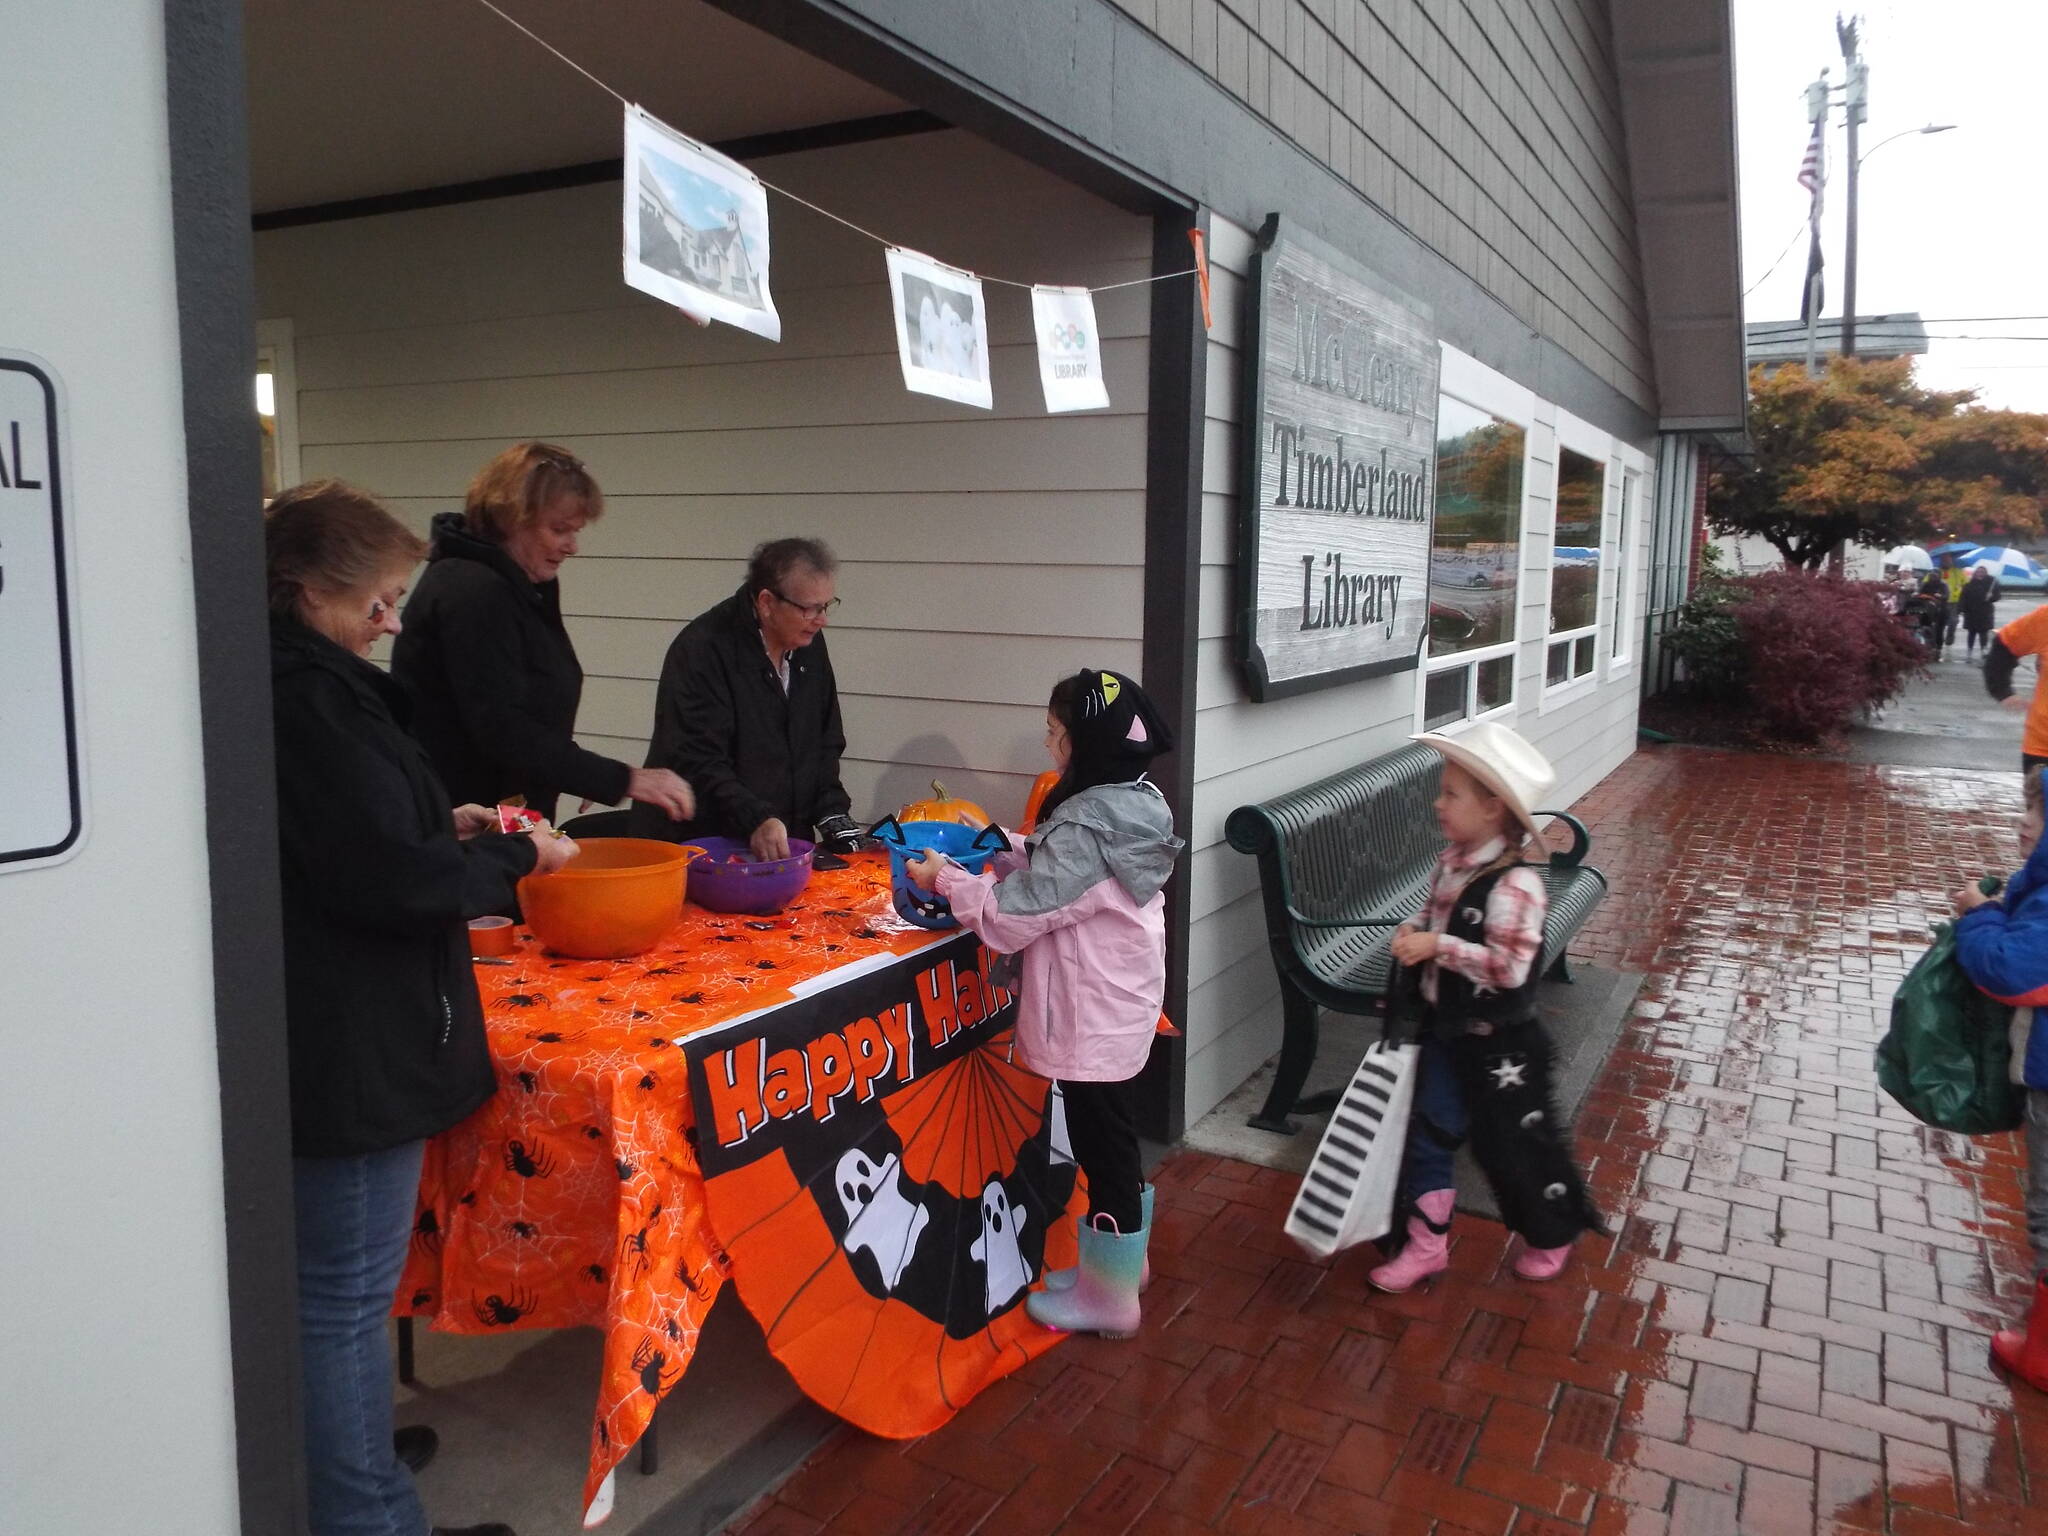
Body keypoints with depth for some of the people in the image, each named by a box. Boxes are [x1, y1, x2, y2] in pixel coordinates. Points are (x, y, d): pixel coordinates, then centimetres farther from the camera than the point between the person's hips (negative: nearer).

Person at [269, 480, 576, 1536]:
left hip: (315, 1038, 11)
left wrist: (446, 829, 7)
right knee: (346, 1295, 3)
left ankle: (335, 1451, 43)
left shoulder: (288, 681, 9)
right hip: (351, 1044, -11)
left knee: (323, 1281, 25)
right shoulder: (311, 696, -22)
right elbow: (392, 881, -24)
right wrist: (517, 855, -10)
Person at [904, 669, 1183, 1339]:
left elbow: (1014, 913, -21)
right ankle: (1122, 1261, 39)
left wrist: (945, 879, -7)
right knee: (1114, 1140, 22)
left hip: (1092, 1018, -9)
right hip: (1119, 1007, 9)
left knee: (1102, 1146, 5)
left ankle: (1108, 1298, 22)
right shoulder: (1131, 805, 3)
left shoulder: (1086, 826, -26)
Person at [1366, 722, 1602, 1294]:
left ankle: (1551, 1236, 38)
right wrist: (1413, 933, -5)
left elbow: (1510, 966, -31)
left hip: (1498, 1044, -7)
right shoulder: (1451, 864, -1)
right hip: (1444, 1030, 7)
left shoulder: (1515, 884, -26)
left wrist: (1438, 946, -30)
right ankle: (1425, 1243, 27)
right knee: (1427, 1134, 12)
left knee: (1514, 1143, 12)